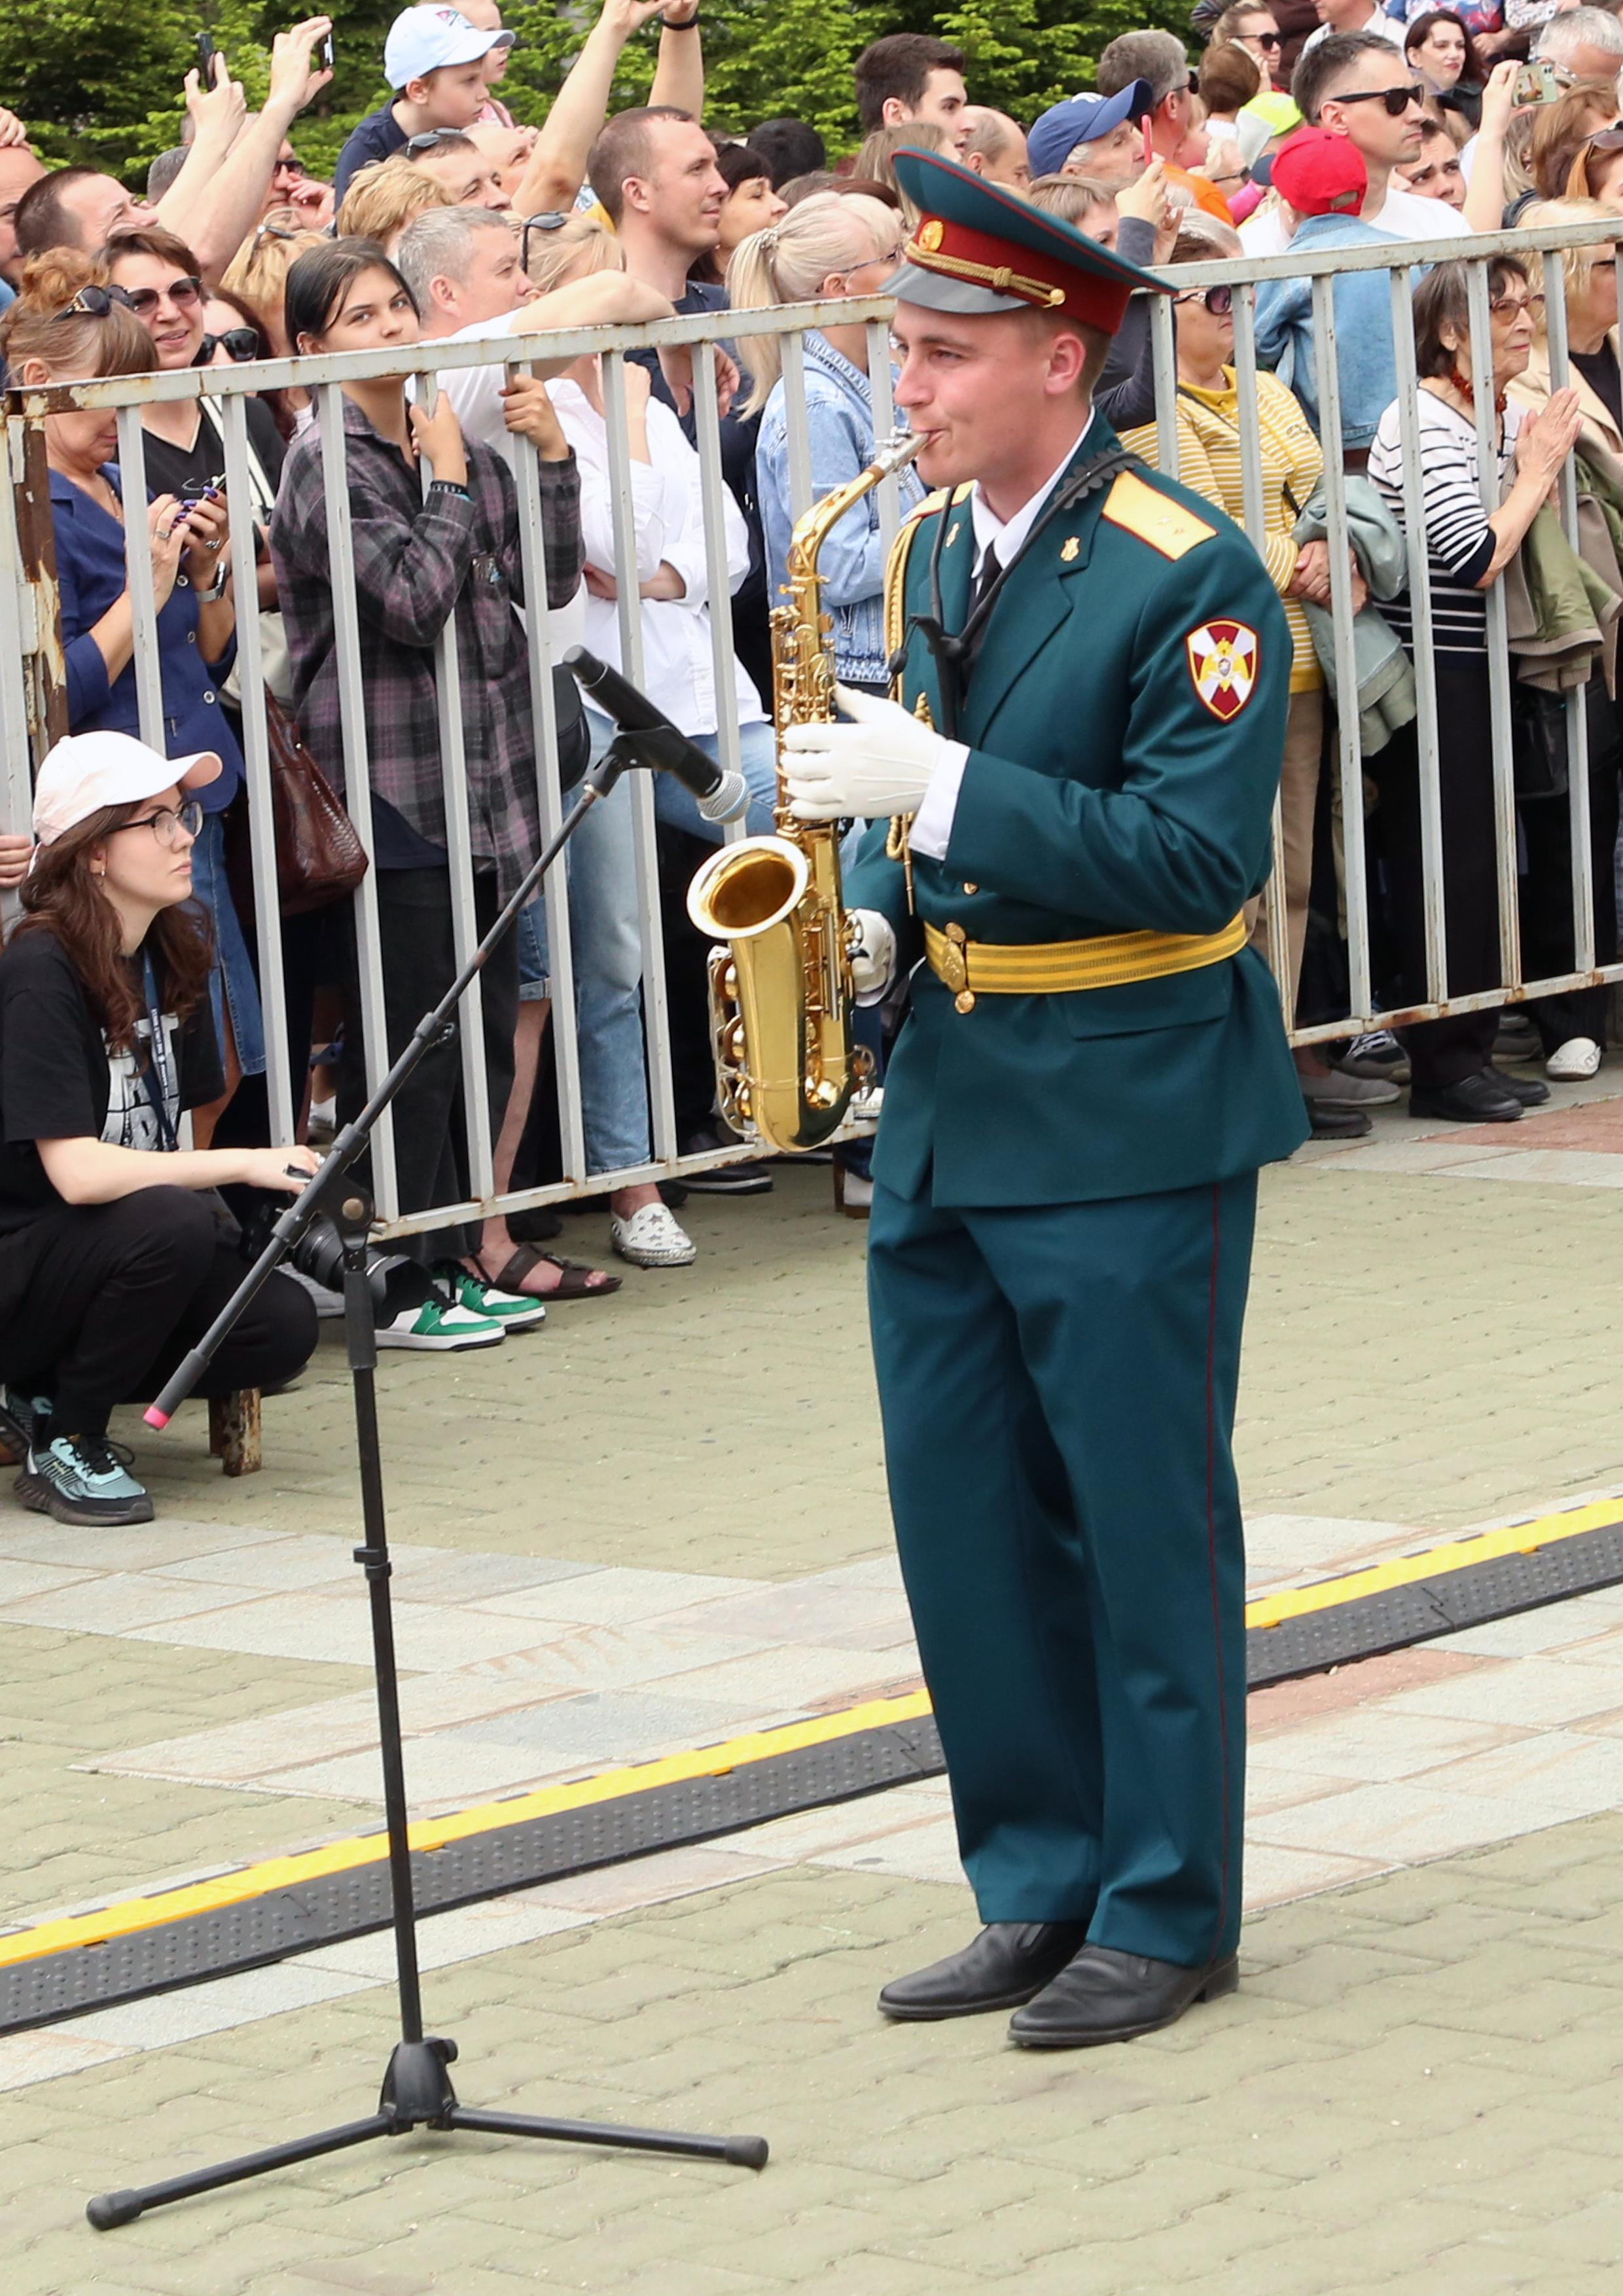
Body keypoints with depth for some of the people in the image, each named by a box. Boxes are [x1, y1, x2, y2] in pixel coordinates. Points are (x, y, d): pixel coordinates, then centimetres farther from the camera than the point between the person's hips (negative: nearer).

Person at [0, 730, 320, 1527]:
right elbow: (76, 1171, -26)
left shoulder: (171, 953, 6)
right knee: (170, 1222, -34)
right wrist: (245, 1165, -24)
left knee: (283, 1326, -15)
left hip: (120, 1250, 8)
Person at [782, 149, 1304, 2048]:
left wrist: (937, 795, -26)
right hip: (949, 1105, 8)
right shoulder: (933, 547, 9)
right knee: (964, 1518, 10)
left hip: (1126, 1119, -8)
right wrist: (875, 912, 2)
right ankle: (1038, 1890, 21)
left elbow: (1199, 861, -22)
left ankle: (1169, 1912, 11)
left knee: (1143, 1525, 1)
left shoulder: (1186, 575, -15)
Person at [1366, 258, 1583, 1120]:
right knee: (1442, 863, -5)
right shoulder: (1423, 424, -16)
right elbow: (1476, 558, -20)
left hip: (1477, 669, 9)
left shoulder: (1512, 417, 11)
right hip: (1425, 670, -9)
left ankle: (1471, 1050, 18)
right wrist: (1536, 474, -10)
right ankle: (1441, 1063, 1)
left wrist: (1542, 465, -1)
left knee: (1479, 860, 11)